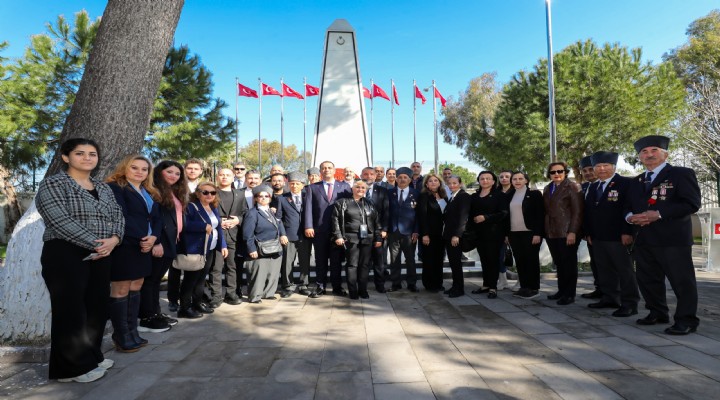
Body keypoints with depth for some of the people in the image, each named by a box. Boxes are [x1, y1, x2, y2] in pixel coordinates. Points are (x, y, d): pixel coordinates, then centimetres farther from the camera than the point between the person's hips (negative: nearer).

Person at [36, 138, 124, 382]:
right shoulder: (53, 184, -5)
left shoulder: (103, 188, 16)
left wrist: (114, 239, -11)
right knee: (70, 309, -1)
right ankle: (72, 367, 12)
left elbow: (118, 216, 10)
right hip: (65, 255, -7)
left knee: (98, 307, 10)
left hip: (101, 256, 7)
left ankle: (90, 357, 26)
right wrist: (95, 244, -18)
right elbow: (61, 221, -17)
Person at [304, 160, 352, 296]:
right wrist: (308, 226, -10)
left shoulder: (344, 187, 8)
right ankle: (320, 286, 17)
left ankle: (337, 287, 16)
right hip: (319, 230, 1)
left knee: (336, 259, 5)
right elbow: (308, 207, 1)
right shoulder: (312, 188, 10)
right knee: (320, 260, 7)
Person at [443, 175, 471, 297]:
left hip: (456, 235, -7)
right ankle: (455, 286, 18)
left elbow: (463, 216, -17)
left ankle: (459, 289, 7)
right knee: (452, 262, 10)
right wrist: (445, 233, 7)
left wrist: (457, 235, -22)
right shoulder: (451, 197, 18)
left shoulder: (464, 196, -8)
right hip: (448, 234, 7)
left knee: (456, 262, -2)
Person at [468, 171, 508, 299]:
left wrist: (485, 217, -17)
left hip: (494, 232, -4)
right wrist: (470, 229, 5)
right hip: (479, 233, 5)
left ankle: (493, 287, 3)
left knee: (492, 258, -3)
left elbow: (503, 213, -10)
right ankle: (486, 284, 18)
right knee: (483, 259, 8)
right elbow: (471, 215, 15)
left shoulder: (499, 195, -1)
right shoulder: (474, 197, 14)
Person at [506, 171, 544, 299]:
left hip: (530, 233, -5)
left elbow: (540, 214, -8)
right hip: (514, 233, 5)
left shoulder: (534, 194, -3)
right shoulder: (509, 195, 11)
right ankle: (524, 287, 16)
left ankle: (534, 289, 9)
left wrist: (537, 233, -15)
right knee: (519, 261, 7)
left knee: (532, 260, 1)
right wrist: (506, 233, 8)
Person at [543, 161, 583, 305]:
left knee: (569, 264, 2)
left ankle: (569, 294, 10)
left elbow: (577, 211, -10)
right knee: (559, 264, 12)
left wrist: (572, 232, -17)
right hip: (551, 233, 6)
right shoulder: (547, 188, 14)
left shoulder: (572, 187, -5)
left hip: (567, 233, -6)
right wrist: (546, 230, 6)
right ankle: (561, 291, 21)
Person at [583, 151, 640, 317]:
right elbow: (588, 211, 18)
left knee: (625, 271, 0)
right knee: (605, 270, 11)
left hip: (618, 237, -7)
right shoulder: (592, 187, 17)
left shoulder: (626, 183, -5)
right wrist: (588, 233, 13)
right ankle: (609, 298, 21)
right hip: (597, 238, 7)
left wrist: (627, 232, -18)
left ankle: (629, 304, 6)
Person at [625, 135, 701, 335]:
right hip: (643, 239, 7)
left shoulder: (682, 174, -1)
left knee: (682, 280, -1)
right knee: (647, 279, 12)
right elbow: (628, 205, 21)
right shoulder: (636, 181, 19)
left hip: (673, 238, -6)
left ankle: (686, 320, 10)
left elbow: (692, 203, -12)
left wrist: (659, 214, -20)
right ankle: (657, 313, 27)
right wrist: (630, 216, -3)